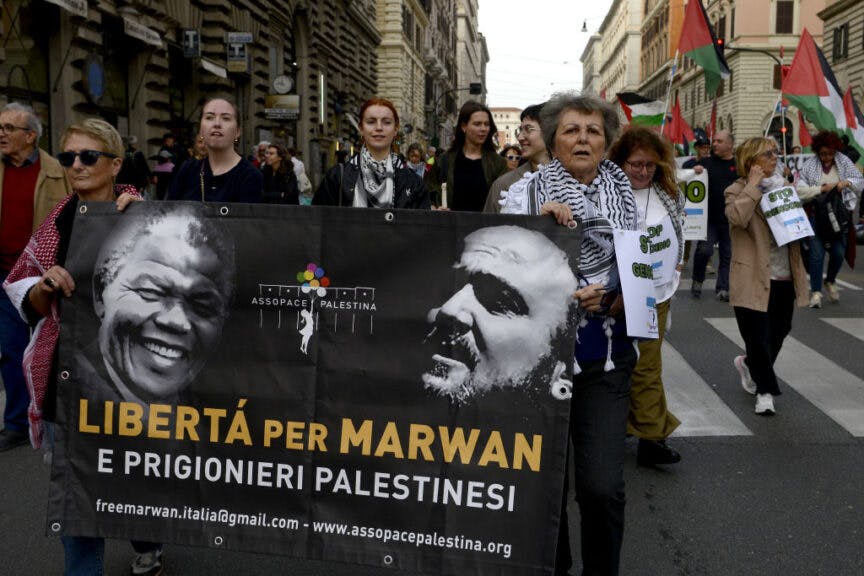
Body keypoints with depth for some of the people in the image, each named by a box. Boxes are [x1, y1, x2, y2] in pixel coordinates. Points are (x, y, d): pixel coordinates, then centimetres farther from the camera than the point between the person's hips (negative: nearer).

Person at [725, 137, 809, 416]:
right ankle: (765, 390, 14)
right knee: (758, 337, -1)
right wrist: (753, 184, -19)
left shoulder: (782, 185, 13)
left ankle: (748, 363, 43)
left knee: (779, 332, 17)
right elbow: (738, 217, -28)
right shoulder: (737, 191, -7)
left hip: (785, 276, 7)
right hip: (754, 277, -7)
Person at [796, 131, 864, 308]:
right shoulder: (809, 165, -4)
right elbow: (800, 189, -11)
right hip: (816, 215, -2)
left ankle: (830, 281, 30)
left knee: (838, 253, 2)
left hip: (839, 215, 2)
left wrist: (847, 182, -13)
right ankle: (816, 291, 2)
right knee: (817, 253, -8)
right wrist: (822, 188, -18)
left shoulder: (844, 161, 3)